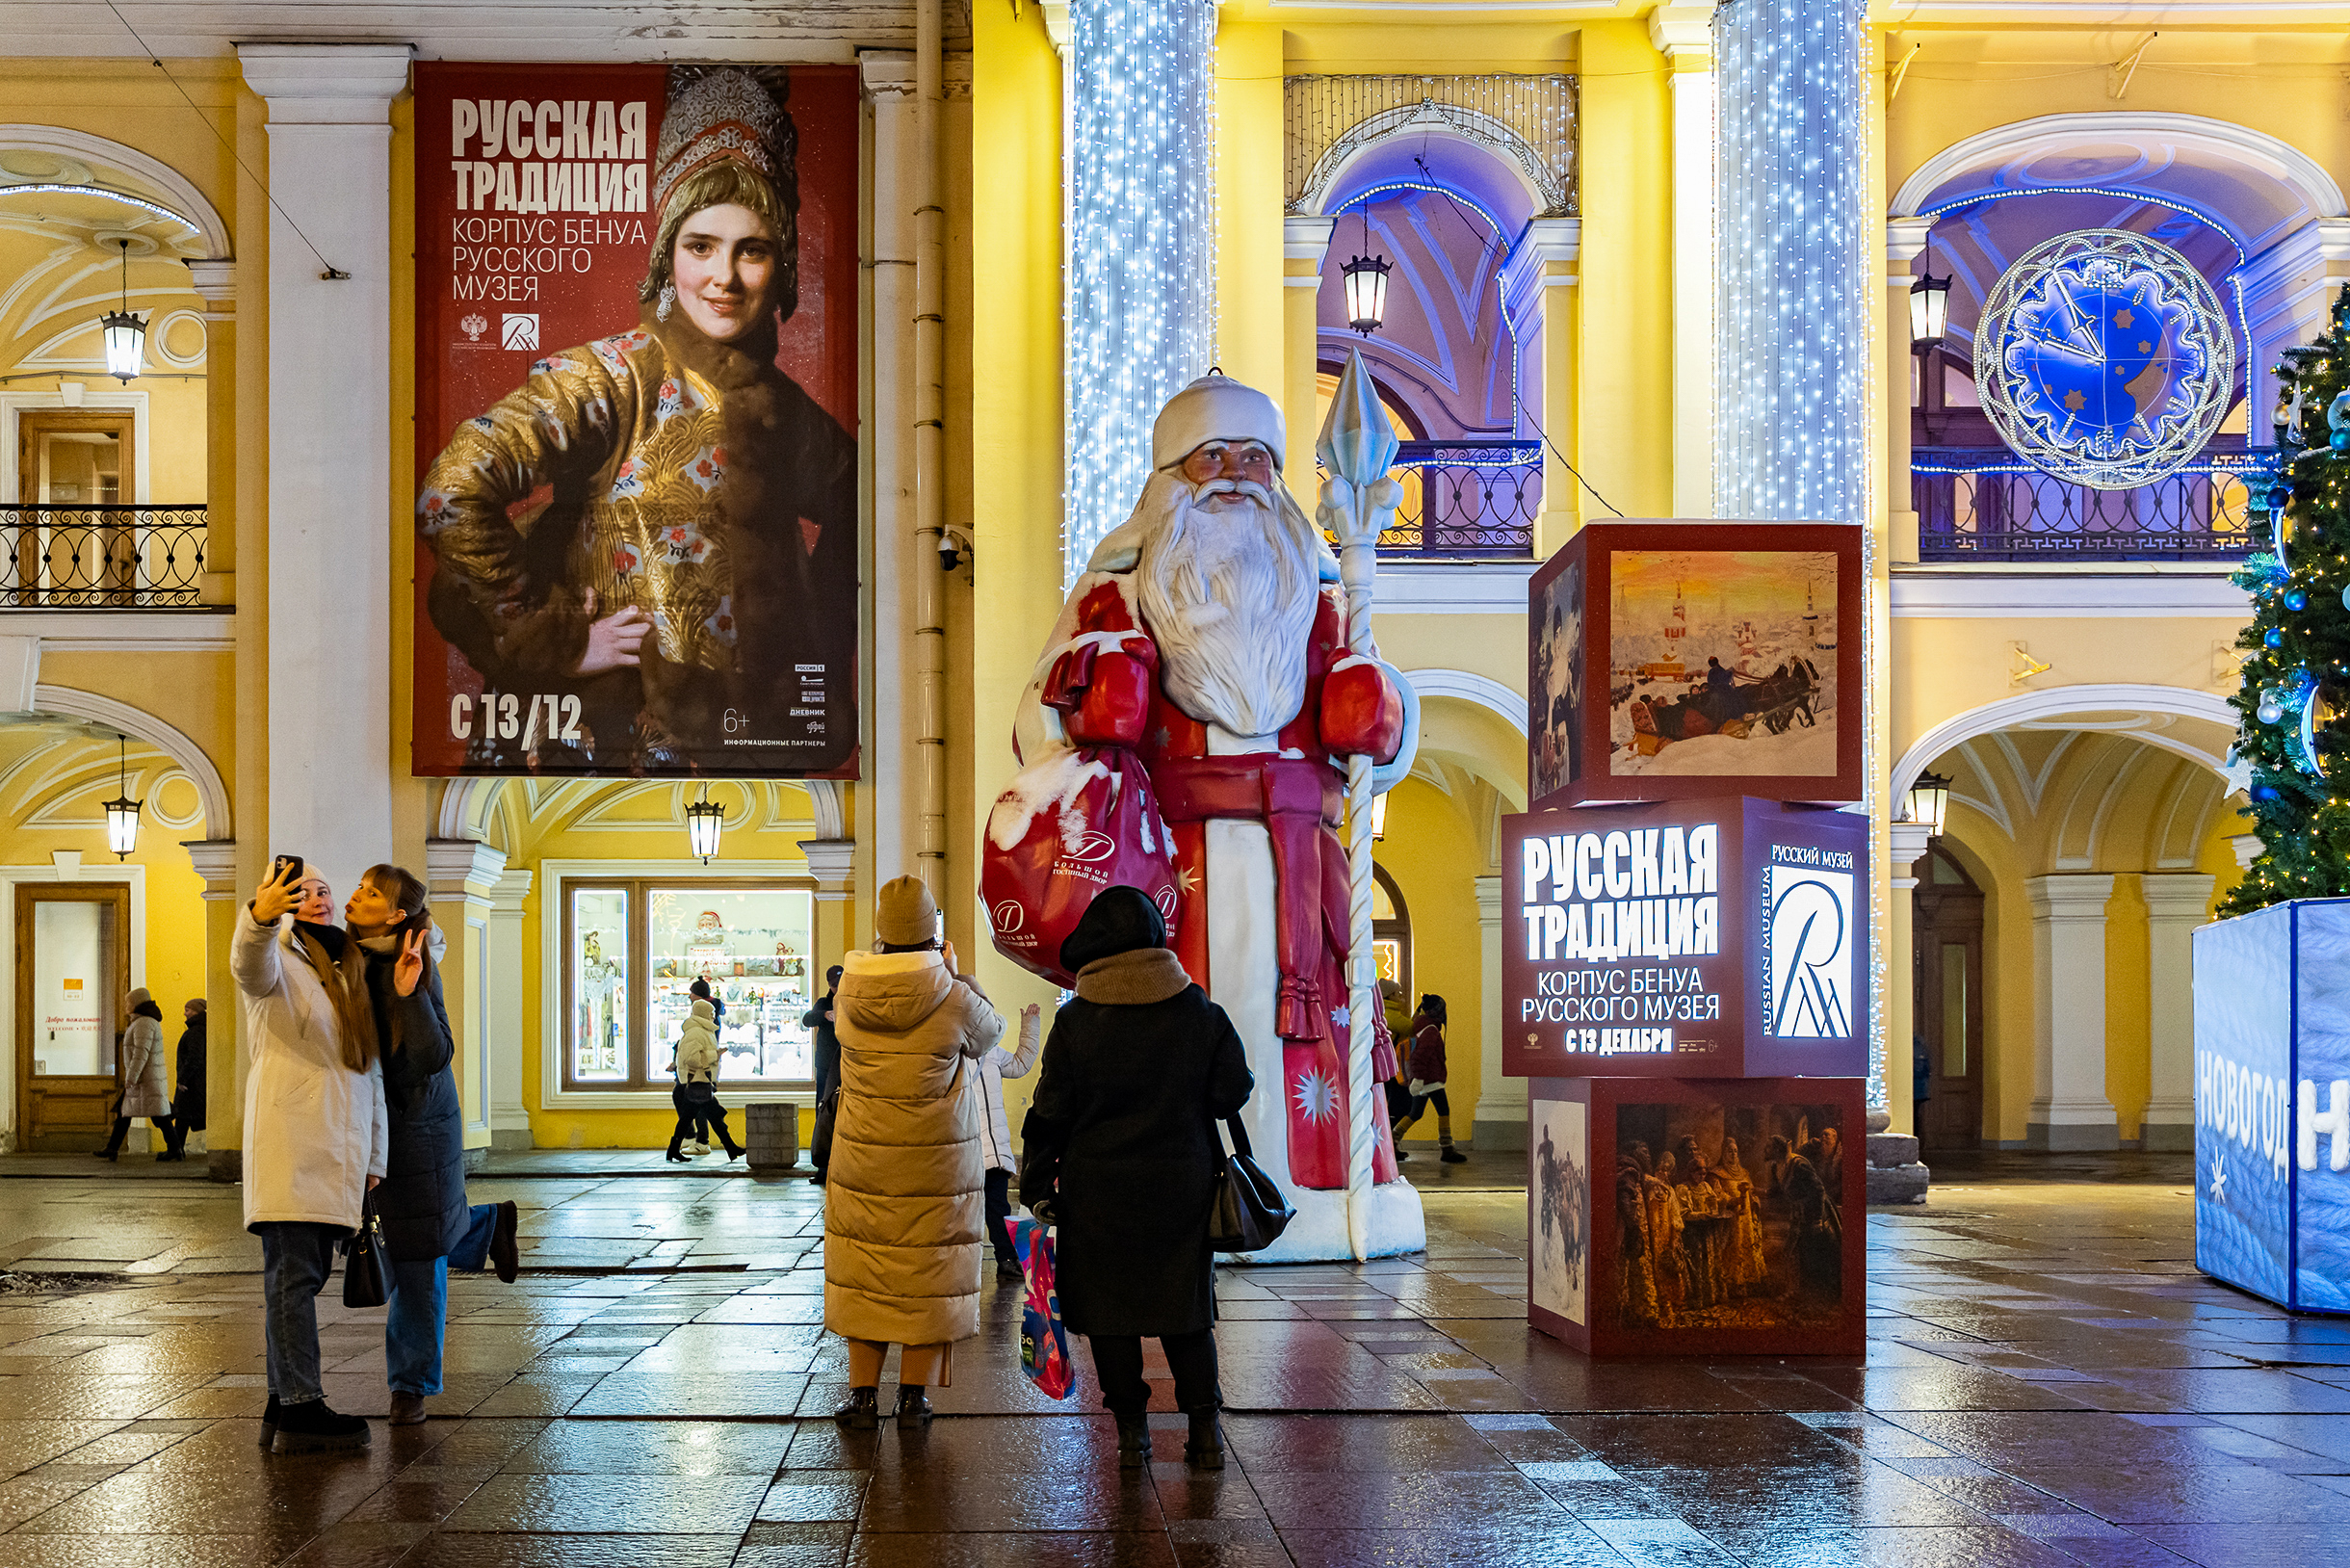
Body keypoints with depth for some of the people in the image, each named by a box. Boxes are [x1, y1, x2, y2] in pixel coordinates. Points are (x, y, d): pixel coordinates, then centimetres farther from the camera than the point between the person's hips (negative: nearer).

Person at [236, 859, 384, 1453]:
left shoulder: (351, 976, 24)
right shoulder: (278, 964, 4)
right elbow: (250, 964, -24)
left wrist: (374, 1159, 17)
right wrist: (259, 914, -47)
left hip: (338, 1150, 7)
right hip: (289, 1141, -7)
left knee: (304, 1274, 8)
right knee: (294, 1272, -11)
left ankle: (285, 1404, 12)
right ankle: (300, 1408, -15)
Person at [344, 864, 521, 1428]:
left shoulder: (414, 971, -17)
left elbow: (436, 1056, -23)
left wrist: (409, 994, -34)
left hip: (416, 1128, -6)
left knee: (417, 1259, 0)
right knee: (387, 1254, 12)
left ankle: (412, 1383, 14)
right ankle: (489, 1225, 38)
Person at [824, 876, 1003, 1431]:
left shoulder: (849, 994, -7)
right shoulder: (956, 1000, -15)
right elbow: (990, 1031, 6)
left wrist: (911, 967, 23)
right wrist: (953, 974, 18)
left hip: (863, 1164, 2)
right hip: (938, 1166, -2)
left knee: (865, 1272, 13)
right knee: (929, 1275, 9)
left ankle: (863, 1395, 17)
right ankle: (914, 1397, 12)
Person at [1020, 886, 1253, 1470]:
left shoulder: (1074, 1023, -8)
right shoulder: (1201, 1014, -5)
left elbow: (1049, 1115, -6)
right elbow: (1233, 1093, 2)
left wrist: (1037, 1187, 3)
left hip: (1097, 1190, -2)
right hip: (1183, 1186, 2)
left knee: (1110, 1310, 9)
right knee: (1188, 1306, 13)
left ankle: (1132, 1430, 11)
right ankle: (1205, 1429, 11)